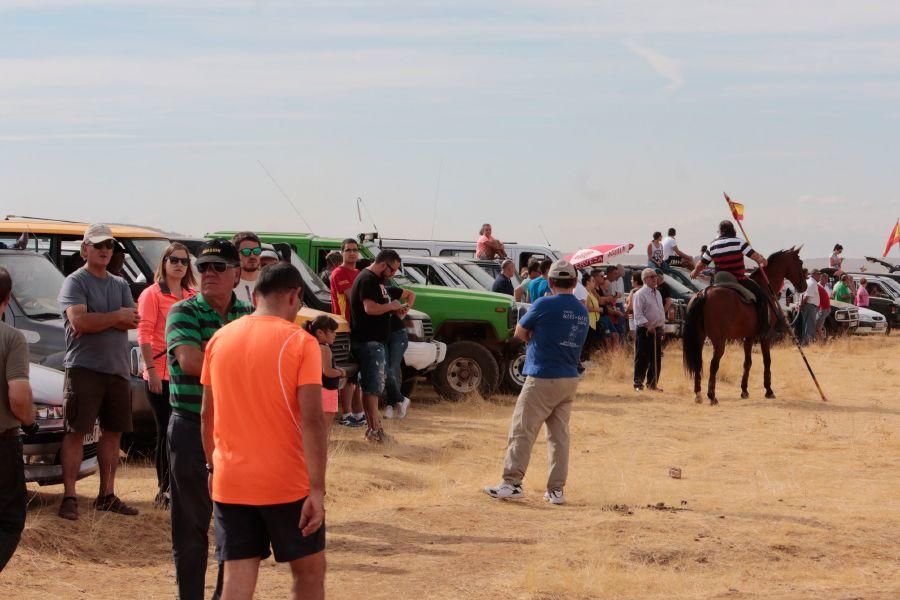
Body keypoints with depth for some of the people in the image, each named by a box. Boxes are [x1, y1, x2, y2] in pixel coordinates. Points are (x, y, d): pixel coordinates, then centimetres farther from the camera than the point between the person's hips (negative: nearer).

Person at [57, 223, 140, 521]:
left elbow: (133, 322, 1)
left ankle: (107, 495, 18)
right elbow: (79, 321, -18)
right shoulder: (75, 282, -3)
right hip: (84, 368, -6)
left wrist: (96, 321, -13)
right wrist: (117, 317, -8)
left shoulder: (121, 285, 15)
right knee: (76, 432, -6)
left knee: (113, 432, 9)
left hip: (118, 368, 6)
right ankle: (69, 497, -5)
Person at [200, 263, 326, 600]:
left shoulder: (220, 339, 5)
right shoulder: (300, 342, -9)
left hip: (230, 482, 4)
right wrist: (317, 489, -14)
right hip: (287, 483, -4)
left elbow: (207, 416, 11)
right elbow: (311, 420, -15)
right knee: (309, 570, 14)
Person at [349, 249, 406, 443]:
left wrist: (396, 310, 10)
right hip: (368, 341, -11)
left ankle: (373, 427, 18)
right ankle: (375, 429, -8)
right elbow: (370, 308, -26)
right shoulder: (367, 280, -15)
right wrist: (392, 306, -13)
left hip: (376, 340, 11)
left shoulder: (377, 280, 18)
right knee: (373, 386, -9)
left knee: (373, 386, 13)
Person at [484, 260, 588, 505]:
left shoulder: (545, 305, -9)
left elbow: (520, 333, 1)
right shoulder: (583, 312, 9)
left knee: (522, 430, -2)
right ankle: (556, 490, 8)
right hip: (570, 381, 6)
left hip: (542, 379, -6)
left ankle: (512, 483, -5)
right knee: (559, 435, 9)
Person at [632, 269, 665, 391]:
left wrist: (661, 328, 15)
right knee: (642, 359, -5)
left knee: (656, 359, 10)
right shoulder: (640, 294, -10)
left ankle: (652, 383, 20)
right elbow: (638, 314, -17)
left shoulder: (657, 293, 16)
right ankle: (638, 384, 1)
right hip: (644, 331, -8)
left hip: (657, 330, 8)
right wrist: (648, 326, -24)